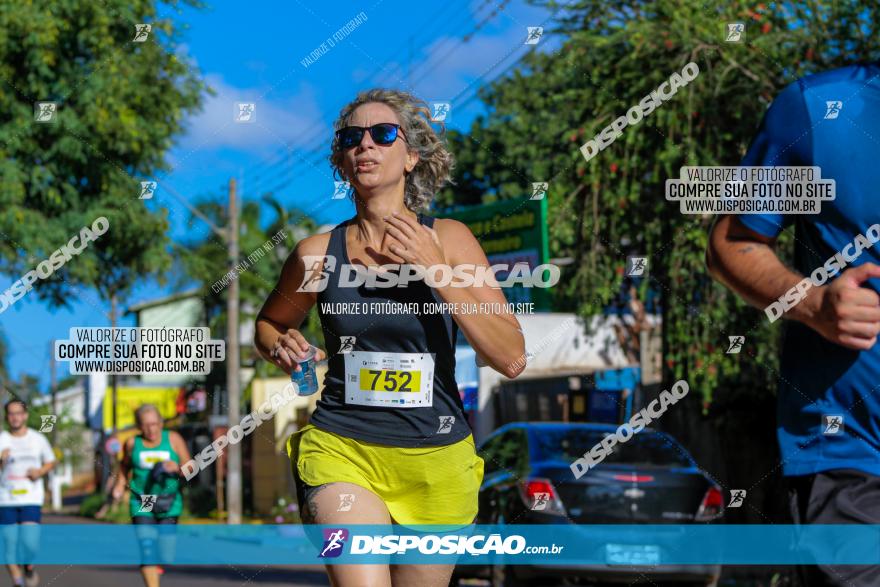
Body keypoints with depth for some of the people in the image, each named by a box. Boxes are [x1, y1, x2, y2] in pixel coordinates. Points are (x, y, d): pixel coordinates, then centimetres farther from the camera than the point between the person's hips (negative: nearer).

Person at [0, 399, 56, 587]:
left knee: (30, 541, -13)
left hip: (32, 499, 0)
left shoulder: (38, 439, 6)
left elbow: (50, 461, 17)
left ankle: (28, 567, 18)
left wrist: (41, 471, -4)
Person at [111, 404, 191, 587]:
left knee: (166, 556, 2)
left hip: (169, 503, 0)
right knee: (147, 551, -14)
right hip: (141, 503, 0)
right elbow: (125, 464, 19)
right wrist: (120, 484, 4)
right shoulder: (132, 443, 0)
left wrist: (177, 468, -22)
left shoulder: (174, 439, -3)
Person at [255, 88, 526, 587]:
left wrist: (438, 271, -15)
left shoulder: (449, 240, -2)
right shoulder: (319, 254, 1)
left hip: (437, 460, 1)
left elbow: (512, 358, -8)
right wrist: (281, 348, -3)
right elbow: (268, 322, 21)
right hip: (342, 451, -1)